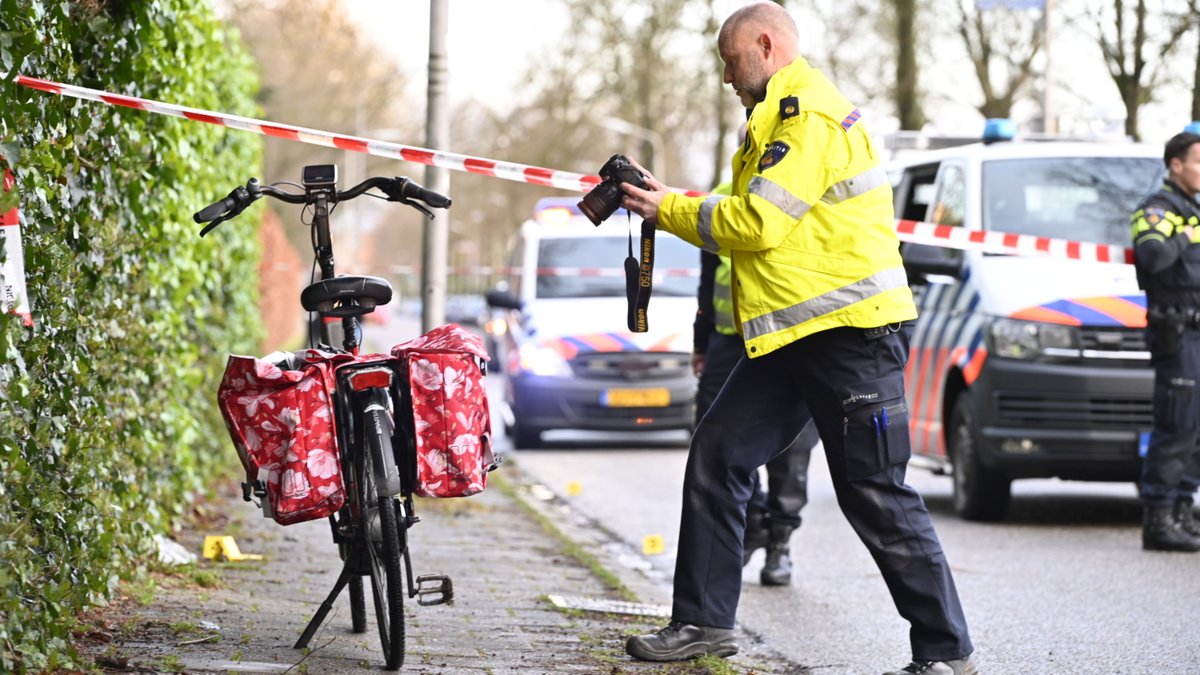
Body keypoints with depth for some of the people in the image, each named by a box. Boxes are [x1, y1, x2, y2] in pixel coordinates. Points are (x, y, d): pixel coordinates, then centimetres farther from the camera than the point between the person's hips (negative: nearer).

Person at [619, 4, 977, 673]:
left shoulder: (810, 114, -14)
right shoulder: (781, 116, 21)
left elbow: (758, 222, -19)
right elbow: (749, 216, 20)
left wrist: (670, 209, -7)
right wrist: (669, 203, 7)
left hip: (852, 333, -10)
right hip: (794, 336, 10)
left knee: (875, 494, -7)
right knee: (717, 456, 6)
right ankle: (703, 621, 13)